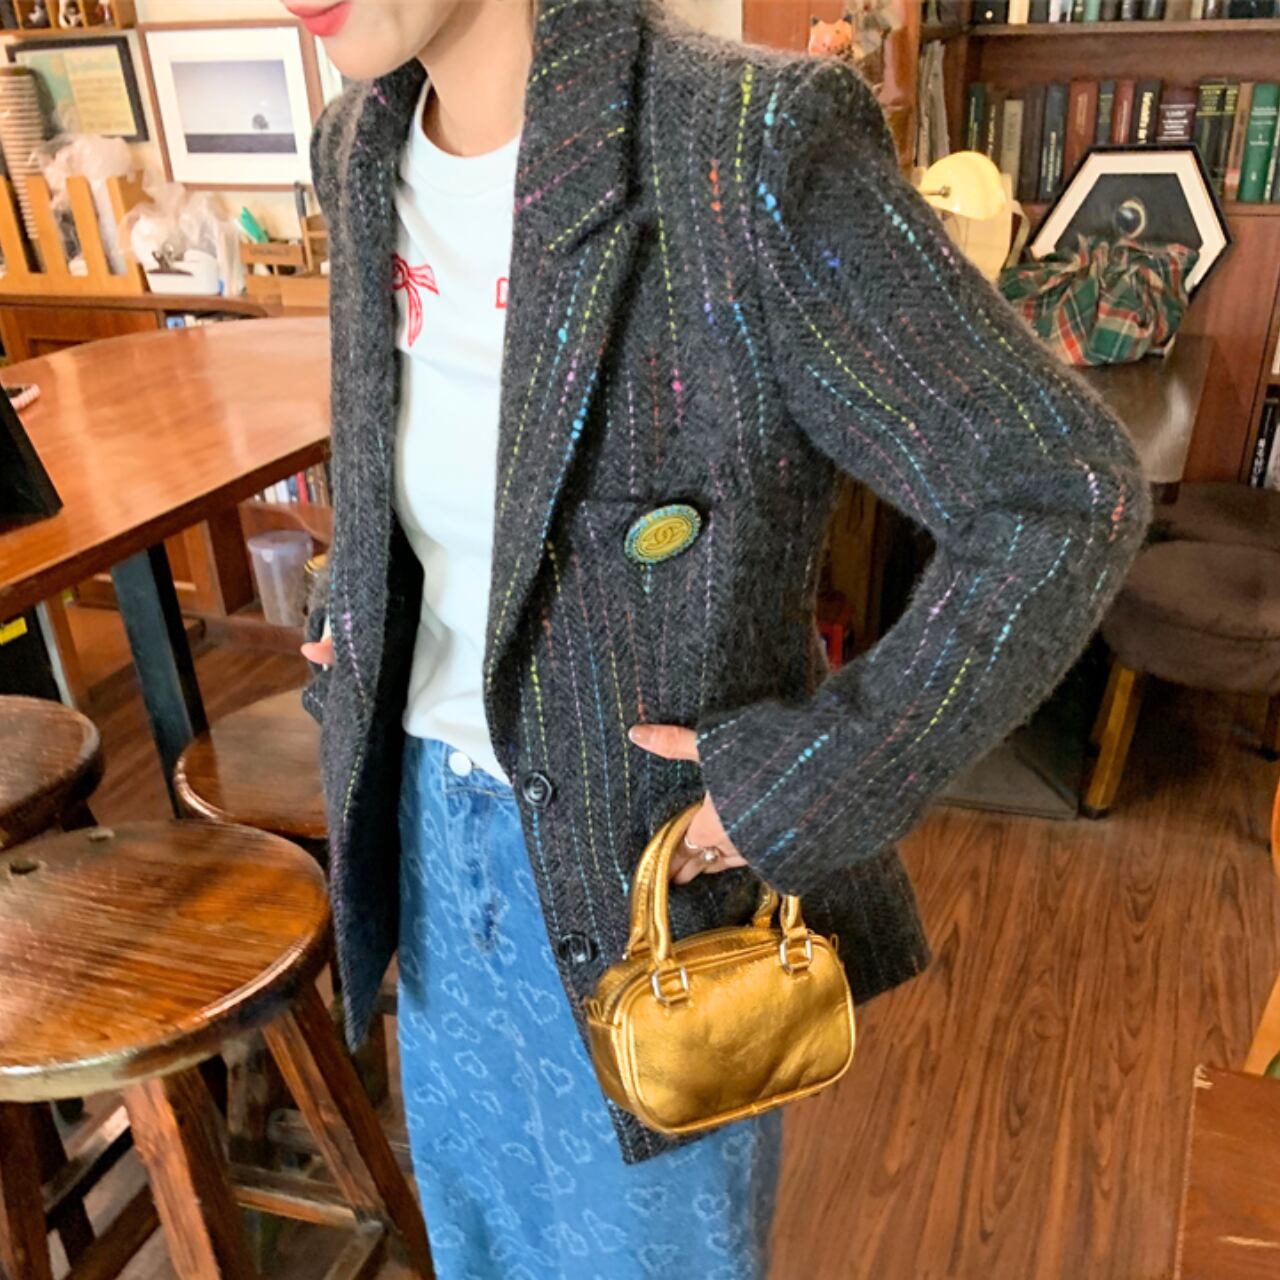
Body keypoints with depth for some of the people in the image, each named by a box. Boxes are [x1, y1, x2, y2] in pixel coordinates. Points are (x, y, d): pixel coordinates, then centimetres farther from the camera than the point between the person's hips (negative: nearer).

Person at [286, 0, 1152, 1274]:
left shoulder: (749, 153, -24)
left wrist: (829, 773, -21)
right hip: (436, 821, 6)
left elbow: (1070, 494, -21)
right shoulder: (366, 155, -2)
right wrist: (352, 614, 8)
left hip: (651, 855, -5)